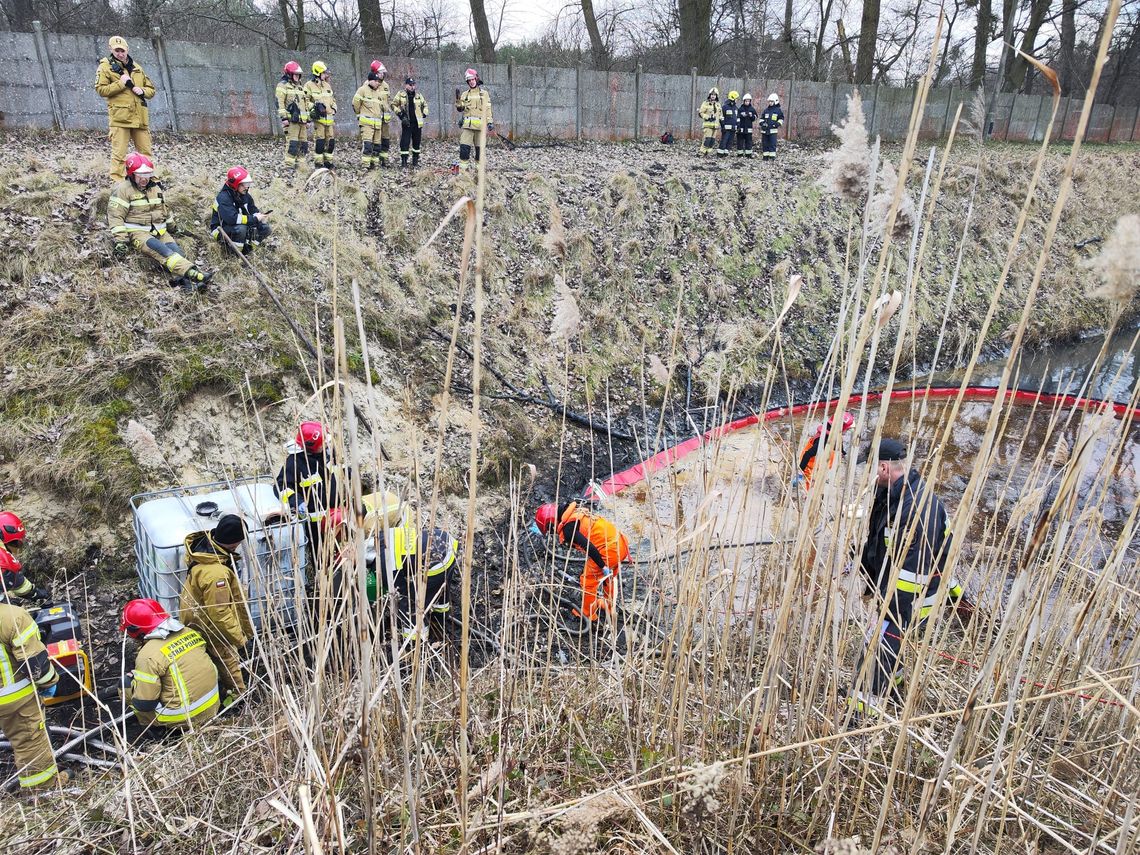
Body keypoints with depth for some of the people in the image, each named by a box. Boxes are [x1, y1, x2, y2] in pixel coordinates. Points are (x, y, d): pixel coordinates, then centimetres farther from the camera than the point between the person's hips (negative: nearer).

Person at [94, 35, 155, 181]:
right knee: (119, 153, -6)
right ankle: (117, 181, -2)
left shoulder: (136, 67, 17)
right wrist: (121, 83, -13)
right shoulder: (106, 66, 2)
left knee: (146, 152, 8)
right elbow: (101, 90, -6)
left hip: (139, 117, 5)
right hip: (120, 116, -5)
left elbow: (151, 89, 20)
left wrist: (142, 91, -2)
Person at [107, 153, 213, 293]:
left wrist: (171, 226, 36)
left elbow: (165, 209, 32)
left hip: (159, 231, 6)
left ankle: (183, 281, -48)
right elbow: (115, 216, -8)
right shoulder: (123, 190, -3)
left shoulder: (155, 188, 17)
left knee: (175, 250, -24)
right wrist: (120, 241, -17)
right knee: (162, 250, -32)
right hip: (138, 232, -6)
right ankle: (192, 273, -53)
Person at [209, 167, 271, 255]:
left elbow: (254, 211, 3)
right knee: (240, 228, -39)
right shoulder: (223, 197, -25)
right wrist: (254, 219, -35)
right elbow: (232, 218, -36)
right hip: (221, 230, -7)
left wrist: (260, 217, -21)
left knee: (265, 228, -8)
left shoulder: (245, 195, 0)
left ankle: (247, 247, -1)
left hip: (239, 225, 7)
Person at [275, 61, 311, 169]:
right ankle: (290, 164, -13)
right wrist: (284, 117, -16)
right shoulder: (283, 85, 0)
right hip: (291, 120, -7)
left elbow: (307, 104, 26)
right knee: (292, 143, -14)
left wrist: (309, 119, 19)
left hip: (302, 120, 7)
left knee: (303, 143, 6)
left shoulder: (300, 87, 23)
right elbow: (280, 102, -9)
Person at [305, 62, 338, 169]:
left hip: (329, 117, 6)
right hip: (318, 117, -6)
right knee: (319, 141, -8)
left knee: (331, 141, 7)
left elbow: (333, 98, 27)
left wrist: (334, 108, 12)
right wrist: (313, 106, -16)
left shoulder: (327, 85, 16)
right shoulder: (309, 85, -4)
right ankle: (318, 163, -2)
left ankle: (328, 161, 18)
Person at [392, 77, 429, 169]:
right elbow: (394, 105, 6)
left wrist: (424, 114, 9)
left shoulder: (419, 96, 11)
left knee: (416, 142, 8)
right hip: (406, 123, -3)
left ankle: (415, 160, 20)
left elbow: (425, 105, 24)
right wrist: (400, 114, -5)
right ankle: (403, 160, -2)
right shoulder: (400, 95, 2)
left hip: (417, 123, 3)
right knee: (405, 142, -8)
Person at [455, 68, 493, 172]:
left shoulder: (484, 93, 9)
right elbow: (460, 109, 7)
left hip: (480, 125, -1)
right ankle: (463, 169, -8)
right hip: (467, 124, 1)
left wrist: (490, 122, -4)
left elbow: (488, 109, 6)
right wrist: (458, 99, -10)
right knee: (464, 148, -9)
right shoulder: (465, 94, 12)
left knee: (480, 148, 3)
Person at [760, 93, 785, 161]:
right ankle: (766, 155, 13)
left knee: (772, 144, -7)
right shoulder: (766, 110, 12)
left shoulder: (778, 110, 3)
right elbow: (762, 118, 20)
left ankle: (772, 156, -4)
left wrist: (778, 123, -8)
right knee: (765, 143, 6)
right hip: (765, 130, 4)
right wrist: (761, 123, 1)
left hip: (773, 130, -4)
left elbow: (781, 118, 9)